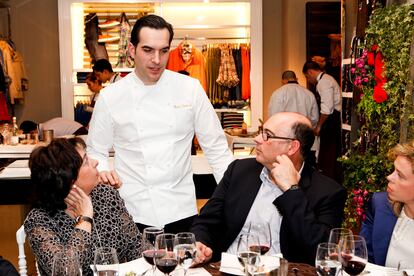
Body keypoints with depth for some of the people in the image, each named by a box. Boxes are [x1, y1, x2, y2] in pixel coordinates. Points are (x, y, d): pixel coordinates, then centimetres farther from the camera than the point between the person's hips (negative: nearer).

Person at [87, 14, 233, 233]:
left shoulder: (190, 88, -2)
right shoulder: (110, 97, -3)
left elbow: (216, 148, 3)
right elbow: (95, 151, 8)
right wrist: (102, 171, -13)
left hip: (181, 212, 1)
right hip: (133, 213, 0)